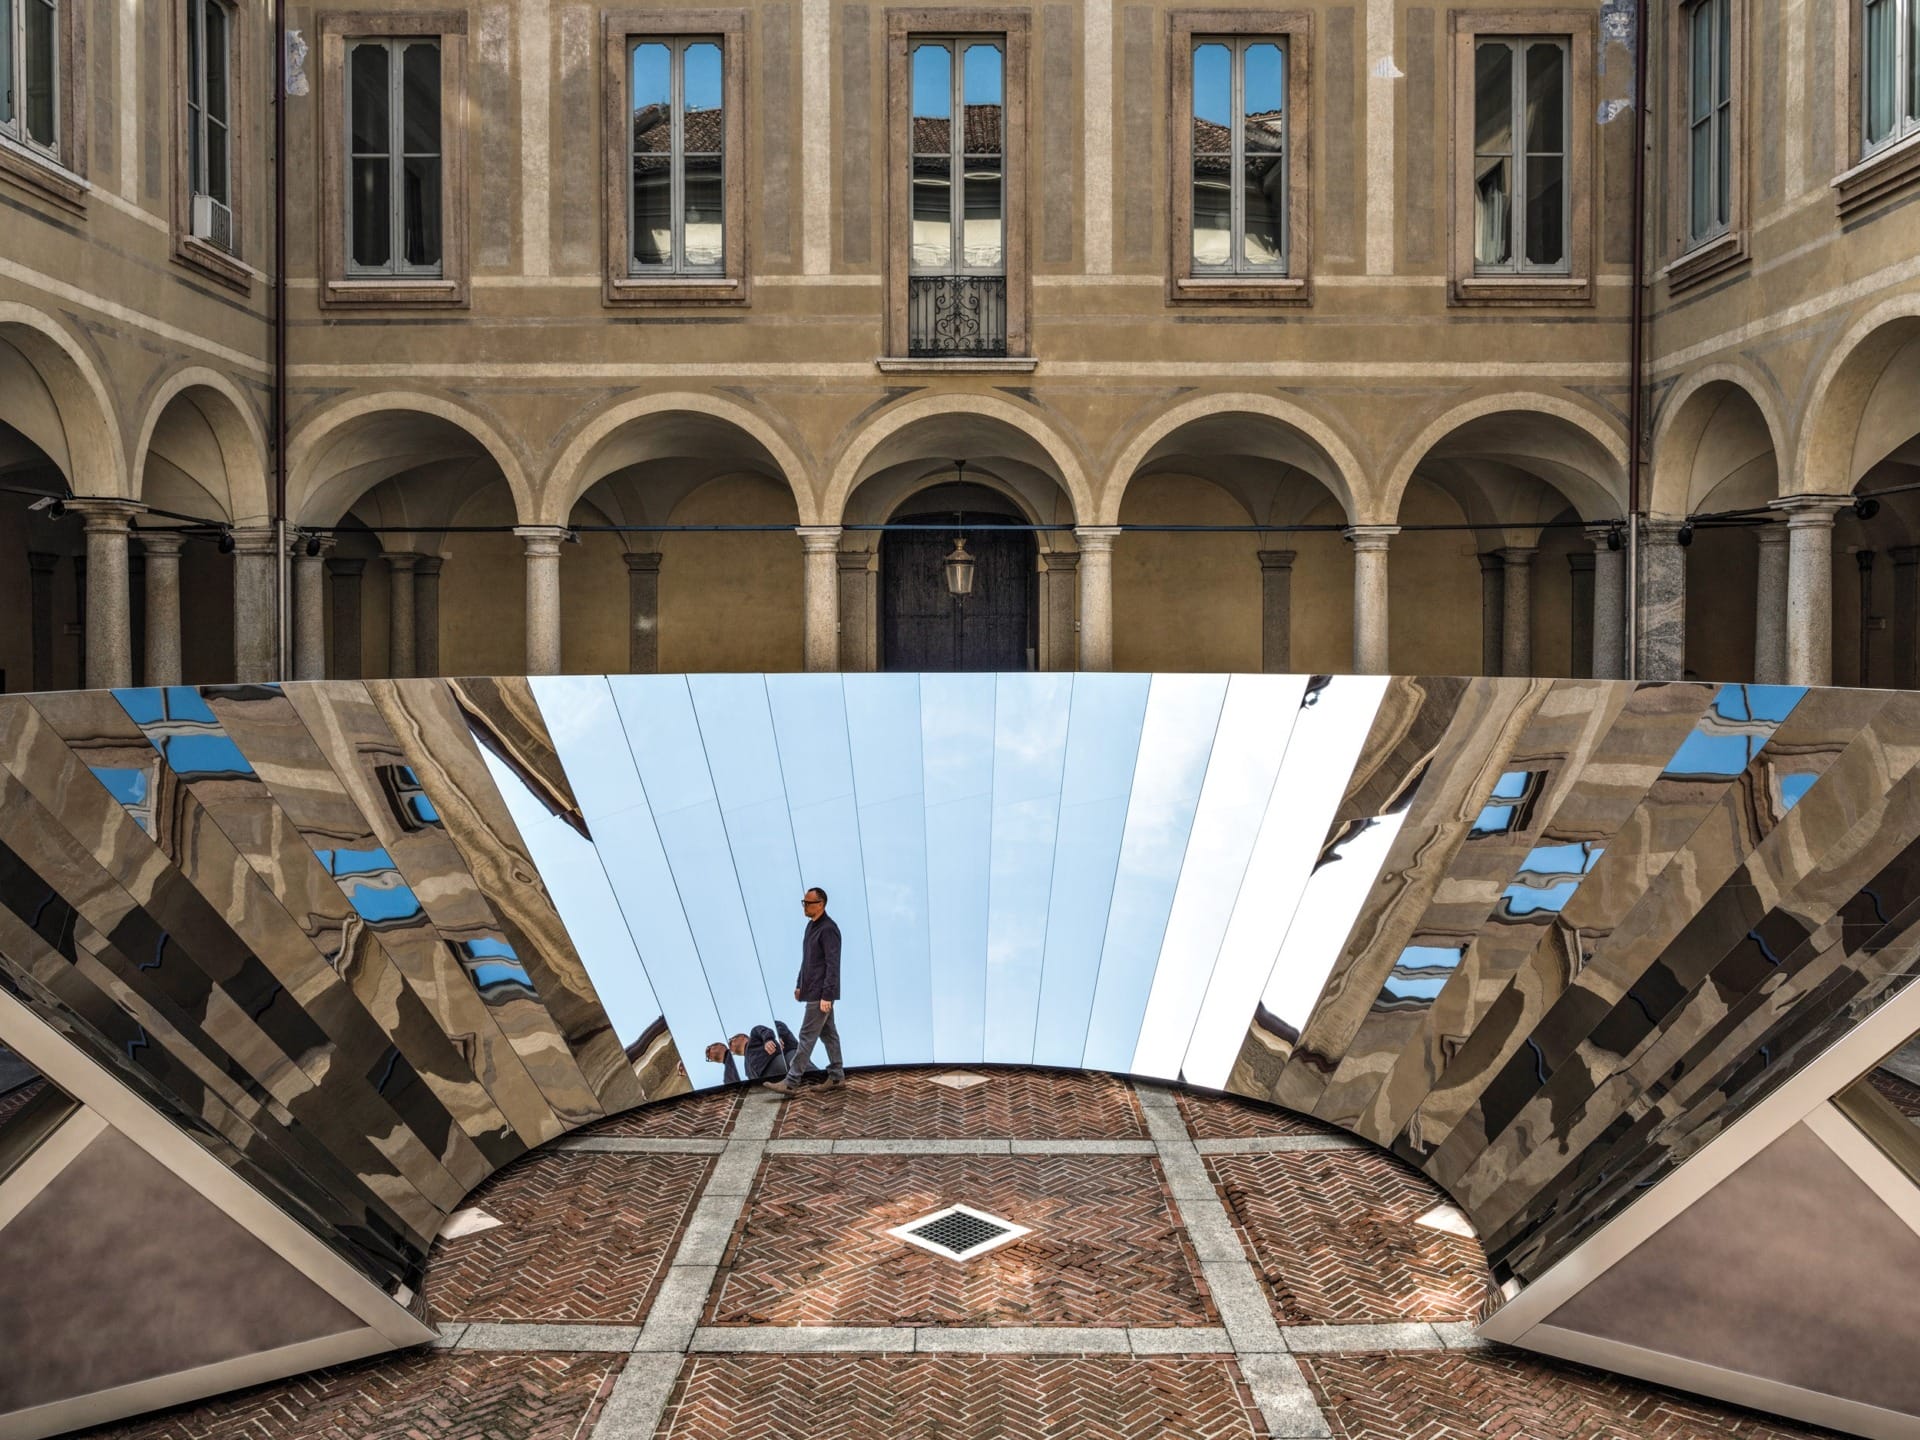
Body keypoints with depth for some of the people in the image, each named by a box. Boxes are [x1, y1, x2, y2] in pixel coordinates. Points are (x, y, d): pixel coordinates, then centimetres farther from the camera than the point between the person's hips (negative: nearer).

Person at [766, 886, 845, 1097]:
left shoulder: (828, 929, -19)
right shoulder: (812, 925, 11)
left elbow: (832, 965, -21)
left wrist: (826, 995, -23)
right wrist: (799, 984, 20)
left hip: (820, 993, -10)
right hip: (812, 990, 10)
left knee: (806, 1036, -7)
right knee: (828, 1033, 15)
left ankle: (791, 1083, -4)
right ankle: (837, 1075, 23)